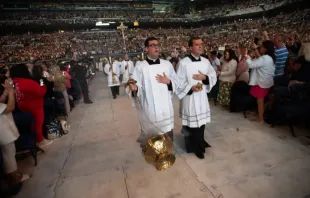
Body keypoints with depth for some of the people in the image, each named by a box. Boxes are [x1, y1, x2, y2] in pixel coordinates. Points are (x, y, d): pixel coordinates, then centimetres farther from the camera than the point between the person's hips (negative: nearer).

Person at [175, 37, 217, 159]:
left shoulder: (206, 62, 5)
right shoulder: (184, 63, -11)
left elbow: (214, 77, 8)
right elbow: (179, 82, -11)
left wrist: (204, 77, -12)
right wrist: (190, 88, -24)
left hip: (202, 97, 5)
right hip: (189, 97, -5)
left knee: (202, 121, 16)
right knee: (191, 123, 4)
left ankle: (200, 143, 38)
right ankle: (193, 146, 24)